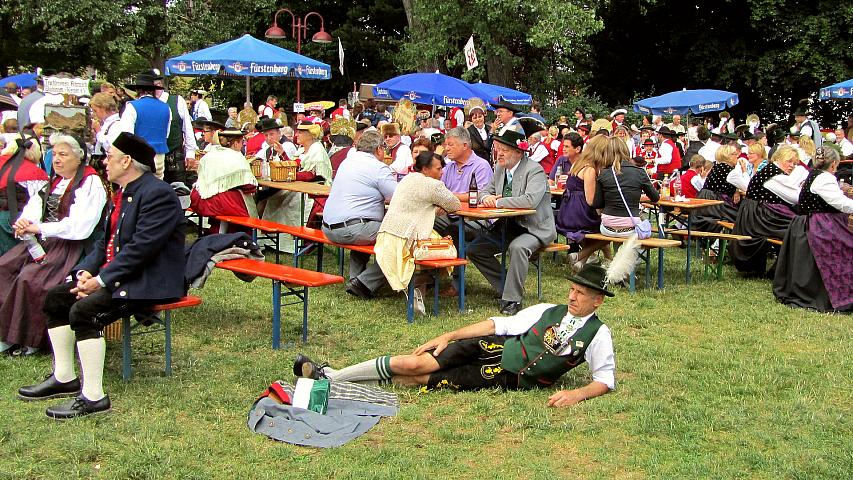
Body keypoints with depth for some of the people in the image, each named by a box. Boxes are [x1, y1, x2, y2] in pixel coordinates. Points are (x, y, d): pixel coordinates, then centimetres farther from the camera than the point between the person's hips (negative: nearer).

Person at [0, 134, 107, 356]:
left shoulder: (90, 183, -10)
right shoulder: (56, 181, 17)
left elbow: (79, 227, -20)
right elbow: (35, 208, 13)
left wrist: (39, 228, -18)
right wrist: (24, 222, -10)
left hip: (71, 246, -8)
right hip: (44, 241, 8)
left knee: (30, 278, -24)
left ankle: (31, 340, -11)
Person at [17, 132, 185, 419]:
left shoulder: (157, 194, -17)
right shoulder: (122, 194, 15)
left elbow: (140, 248, -24)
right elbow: (106, 241, 16)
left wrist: (101, 280, -22)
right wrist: (85, 271, -2)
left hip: (150, 282, -10)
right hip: (116, 275, 10)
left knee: (84, 310, -27)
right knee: (55, 298, 6)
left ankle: (93, 396, -20)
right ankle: (64, 378, 14)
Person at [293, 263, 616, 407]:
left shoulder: (598, 335, 0)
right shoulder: (548, 311, 10)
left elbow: (606, 380, -4)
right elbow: (501, 323, 8)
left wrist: (576, 394, -26)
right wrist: (448, 336, 3)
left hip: (510, 379, -3)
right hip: (493, 348, 3)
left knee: (422, 379, -18)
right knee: (414, 363, -11)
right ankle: (330, 376, -5)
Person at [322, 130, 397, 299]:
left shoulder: (347, 162, 17)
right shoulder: (379, 168, -8)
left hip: (329, 228, 9)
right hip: (351, 229, -9)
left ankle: (355, 278, 25)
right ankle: (365, 283, -11)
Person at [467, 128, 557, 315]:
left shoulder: (534, 170, -17)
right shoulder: (500, 168, 7)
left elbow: (530, 200, -32)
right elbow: (486, 190, 20)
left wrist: (498, 202, -23)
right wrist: (486, 197, -7)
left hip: (534, 229, -8)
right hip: (507, 226, 8)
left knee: (518, 248, -37)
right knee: (474, 249, -2)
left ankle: (512, 300, -25)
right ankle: (505, 288, 8)